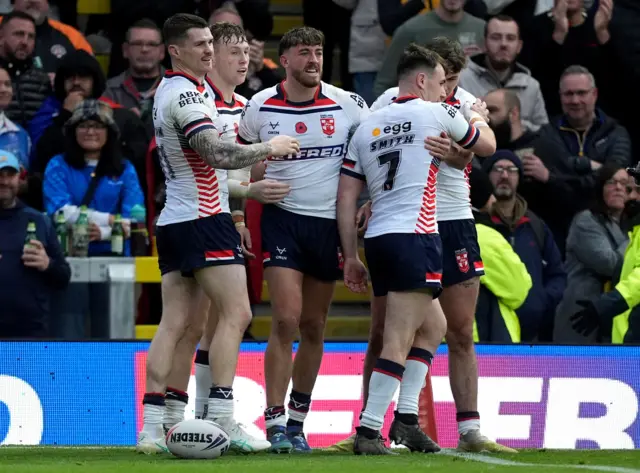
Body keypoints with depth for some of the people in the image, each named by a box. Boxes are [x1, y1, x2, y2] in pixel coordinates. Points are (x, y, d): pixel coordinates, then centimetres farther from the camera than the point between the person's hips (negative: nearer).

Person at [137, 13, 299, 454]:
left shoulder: (170, 91, 17)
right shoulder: (185, 95, -15)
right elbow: (218, 154, -24)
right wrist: (268, 148, -11)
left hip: (173, 219, 9)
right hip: (204, 219, -9)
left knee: (175, 321, 3)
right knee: (236, 314, -7)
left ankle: (153, 425, -4)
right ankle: (221, 418, -14)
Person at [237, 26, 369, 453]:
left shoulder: (346, 104, -2)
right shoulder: (260, 106, 0)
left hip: (330, 222, 2)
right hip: (282, 217, -2)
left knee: (314, 326, 7)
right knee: (286, 320, -14)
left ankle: (298, 421, 18)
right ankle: (276, 422, -12)